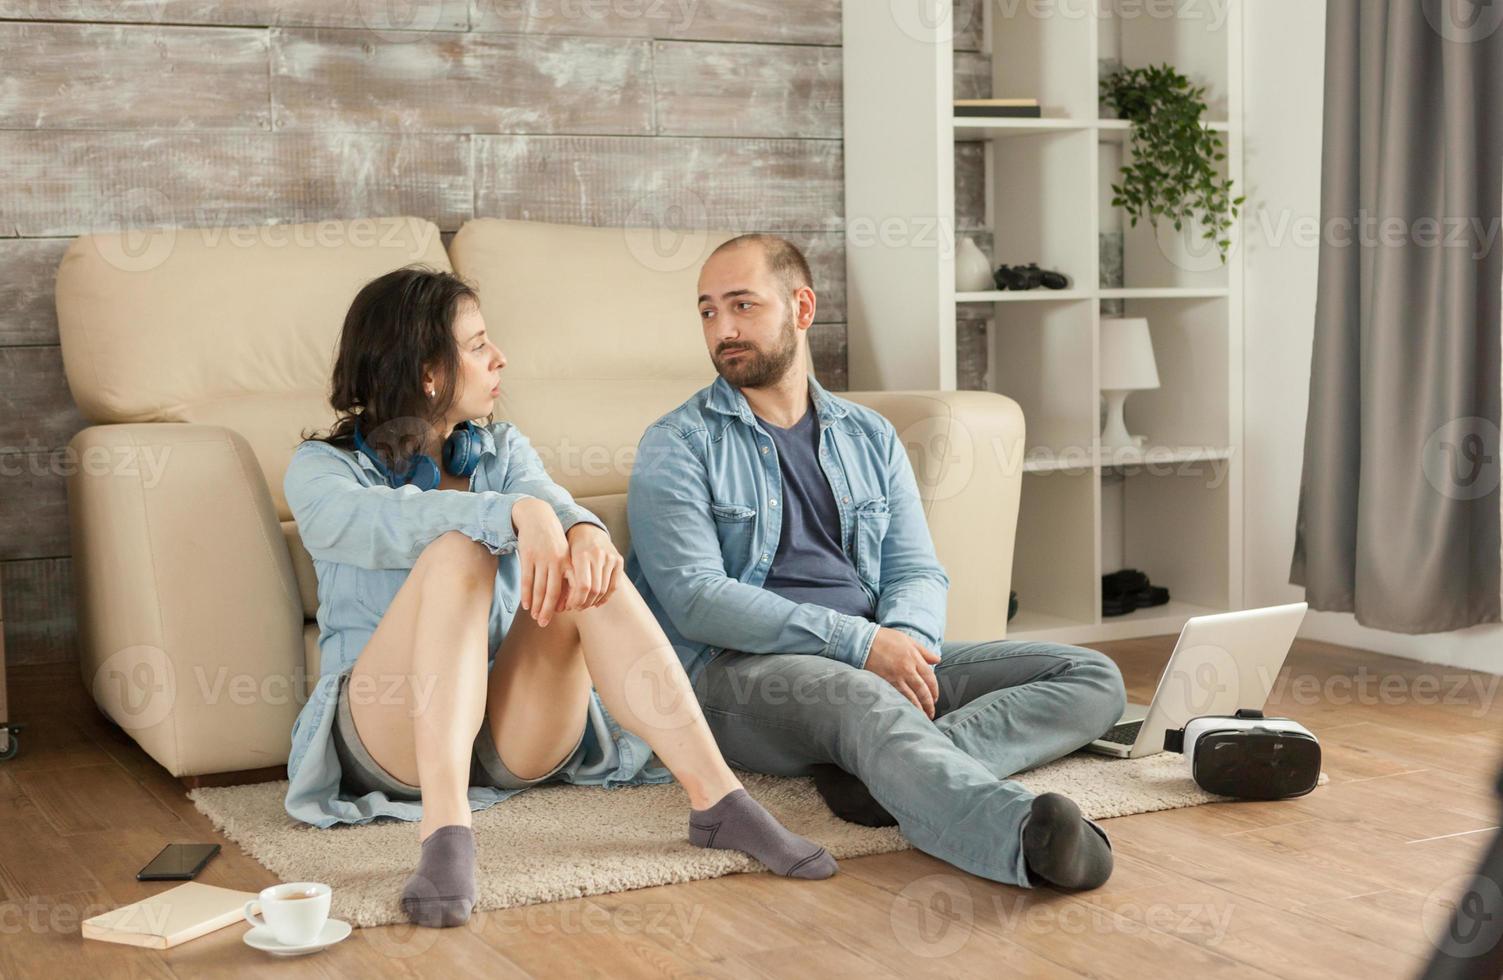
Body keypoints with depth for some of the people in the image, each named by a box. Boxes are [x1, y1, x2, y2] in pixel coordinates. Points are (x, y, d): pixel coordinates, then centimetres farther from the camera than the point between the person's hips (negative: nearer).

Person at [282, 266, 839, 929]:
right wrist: (519, 513, -39)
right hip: (390, 735, -3)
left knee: (585, 570, -24)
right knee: (459, 549, -30)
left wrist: (582, 529, -32)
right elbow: (385, 522, -22)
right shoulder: (320, 469, 3)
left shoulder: (502, 450, 17)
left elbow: (551, 498, -6)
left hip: (513, 735, 4)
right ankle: (445, 833, -45)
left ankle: (716, 799, -32)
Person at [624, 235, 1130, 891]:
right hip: (740, 669, -5)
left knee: (1093, 678, -11)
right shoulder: (677, 446, 5)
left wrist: (906, 640, -14)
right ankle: (1026, 835, -67)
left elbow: (918, 571, 13)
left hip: (878, 661, 6)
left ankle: (902, 771, -37)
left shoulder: (869, 437, 20)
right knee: (865, 701, -39)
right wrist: (857, 643, -18)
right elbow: (696, 597, -9)